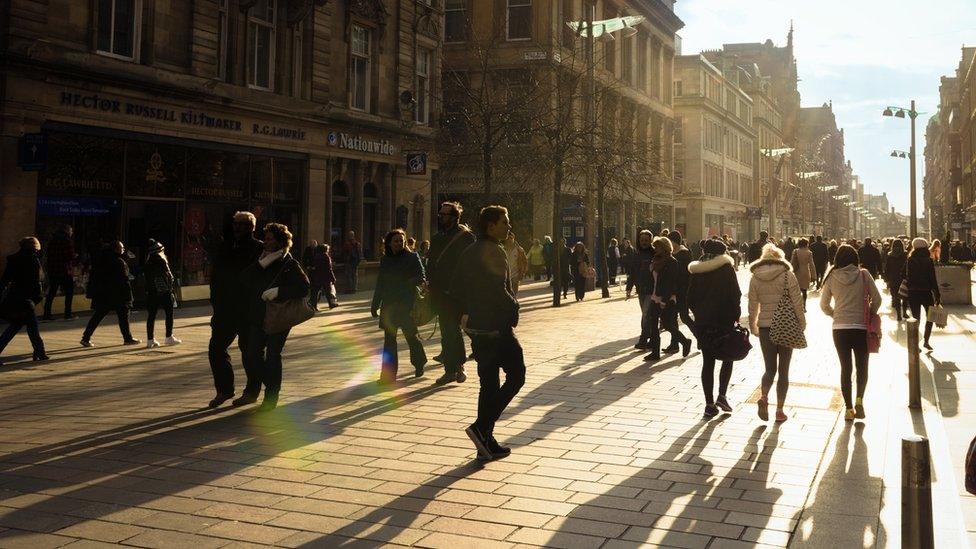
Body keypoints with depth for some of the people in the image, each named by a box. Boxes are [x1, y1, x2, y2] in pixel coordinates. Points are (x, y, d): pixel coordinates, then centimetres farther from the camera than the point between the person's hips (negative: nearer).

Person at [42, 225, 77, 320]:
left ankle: (46, 314, 9)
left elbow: (47, 255, 12)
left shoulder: (52, 241, 10)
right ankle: (68, 314, 2)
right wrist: (75, 256, 7)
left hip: (52, 271, 6)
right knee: (69, 292, 5)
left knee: (51, 293, 11)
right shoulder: (68, 241, -9)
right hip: (65, 271, -6)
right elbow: (71, 256, -13)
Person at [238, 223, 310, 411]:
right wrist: (262, 264, -15)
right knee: (252, 355, 11)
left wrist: (278, 291, -22)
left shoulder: (290, 264, -7)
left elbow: (304, 288, -17)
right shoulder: (261, 261, 11)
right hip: (258, 316, 6)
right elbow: (244, 279, -2)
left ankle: (271, 398, 9)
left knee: (272, 356, -2)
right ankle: (251, 392, 30)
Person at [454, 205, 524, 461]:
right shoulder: (494, 252, -15)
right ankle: (481, 427, -6)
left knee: (488, 383, 12)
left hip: (476, 326, 9)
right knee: (516, 375, 1)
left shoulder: (469, 252, 14)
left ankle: (486, 442, 15)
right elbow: (499, 291, -23)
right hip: (497, 327, -9)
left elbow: (457, 290, 16)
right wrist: (514, 309, -7)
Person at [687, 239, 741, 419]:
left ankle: (710, 404, 6)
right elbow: (735, 294, -9)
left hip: (702, 321, 3)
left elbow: (690, 298, 8)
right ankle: (722, 395, -1)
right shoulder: (726, 267, -5)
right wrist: (736, 315, -1)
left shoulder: (696, 271, 7)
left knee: (708, 361, 7)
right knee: (728, 357, 13)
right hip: (724, 320, -3)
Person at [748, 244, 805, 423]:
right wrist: (802, 324, 4)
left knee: (770, 369, 11)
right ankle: (780, 411, 9)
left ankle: (764, 397, -16)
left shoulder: (755, 278, 2)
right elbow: (797, 302, -6)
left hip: (765, 327, 2)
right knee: (783, 370, 8)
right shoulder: (787, 275, -6)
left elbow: (753, 305, 6)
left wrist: (753, 326, 16)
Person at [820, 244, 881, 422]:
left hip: (839, 329, 1)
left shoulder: (832, 277, 0)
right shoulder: (863, 274, -5)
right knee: (862, 367, 12)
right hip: (861, 327, -1)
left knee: (845, 368, 10)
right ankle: (859, 399, -10)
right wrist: (870, 314, 14)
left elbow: (824, 305, 5)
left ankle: (849, 408, 11)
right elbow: (877, 299, -3)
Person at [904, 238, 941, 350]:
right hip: (926, 292, -2)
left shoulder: (910, 260, -3)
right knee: (930, 317, 17)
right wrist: (937, 295, -5)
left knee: (916, 318, 9)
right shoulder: (929, 261, -7)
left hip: (913, 293, 2)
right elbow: (933, 279, -8)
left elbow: (906, 277, -2)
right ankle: (926, 341, 10)